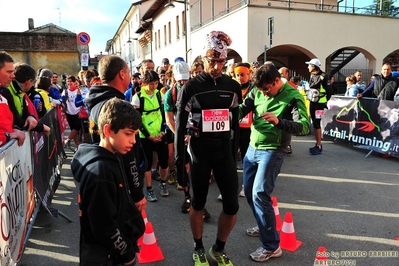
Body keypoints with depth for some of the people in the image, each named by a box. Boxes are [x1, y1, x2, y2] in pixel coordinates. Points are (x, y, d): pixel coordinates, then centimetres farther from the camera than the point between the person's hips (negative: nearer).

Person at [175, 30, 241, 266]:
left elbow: (235, 123, 10)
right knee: (199, 203, 10)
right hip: (200, 151, -3)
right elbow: (180, 125, -3)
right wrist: (179, 158, -5)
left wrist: (235, 154, 10)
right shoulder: (191, 87, -6)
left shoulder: (233, 87, 3)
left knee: (232, 205, 3)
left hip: (224, 150, 3)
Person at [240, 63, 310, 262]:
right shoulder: (257, 91, 1)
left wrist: (278, 121, -40)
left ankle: (271, 246, 2)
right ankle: (264, 226, 37)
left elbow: (304, 126, -23)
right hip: (252, 148, 7)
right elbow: (243, 108, 4)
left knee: (260, 194, -12)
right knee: (248, 191, 14)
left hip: (272, 152, -7)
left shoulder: (293, 97, -14)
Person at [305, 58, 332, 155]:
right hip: (312, 102, 8)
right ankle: (318, 144, 21)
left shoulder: (323, 76, -12)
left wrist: (325, 101, -8)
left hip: (320, 103, -8)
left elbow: (329, 90, -10)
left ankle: (319, 147, -5)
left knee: (317, 124, -10)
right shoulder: (312, 75, 12)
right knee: (314, 124, 12)